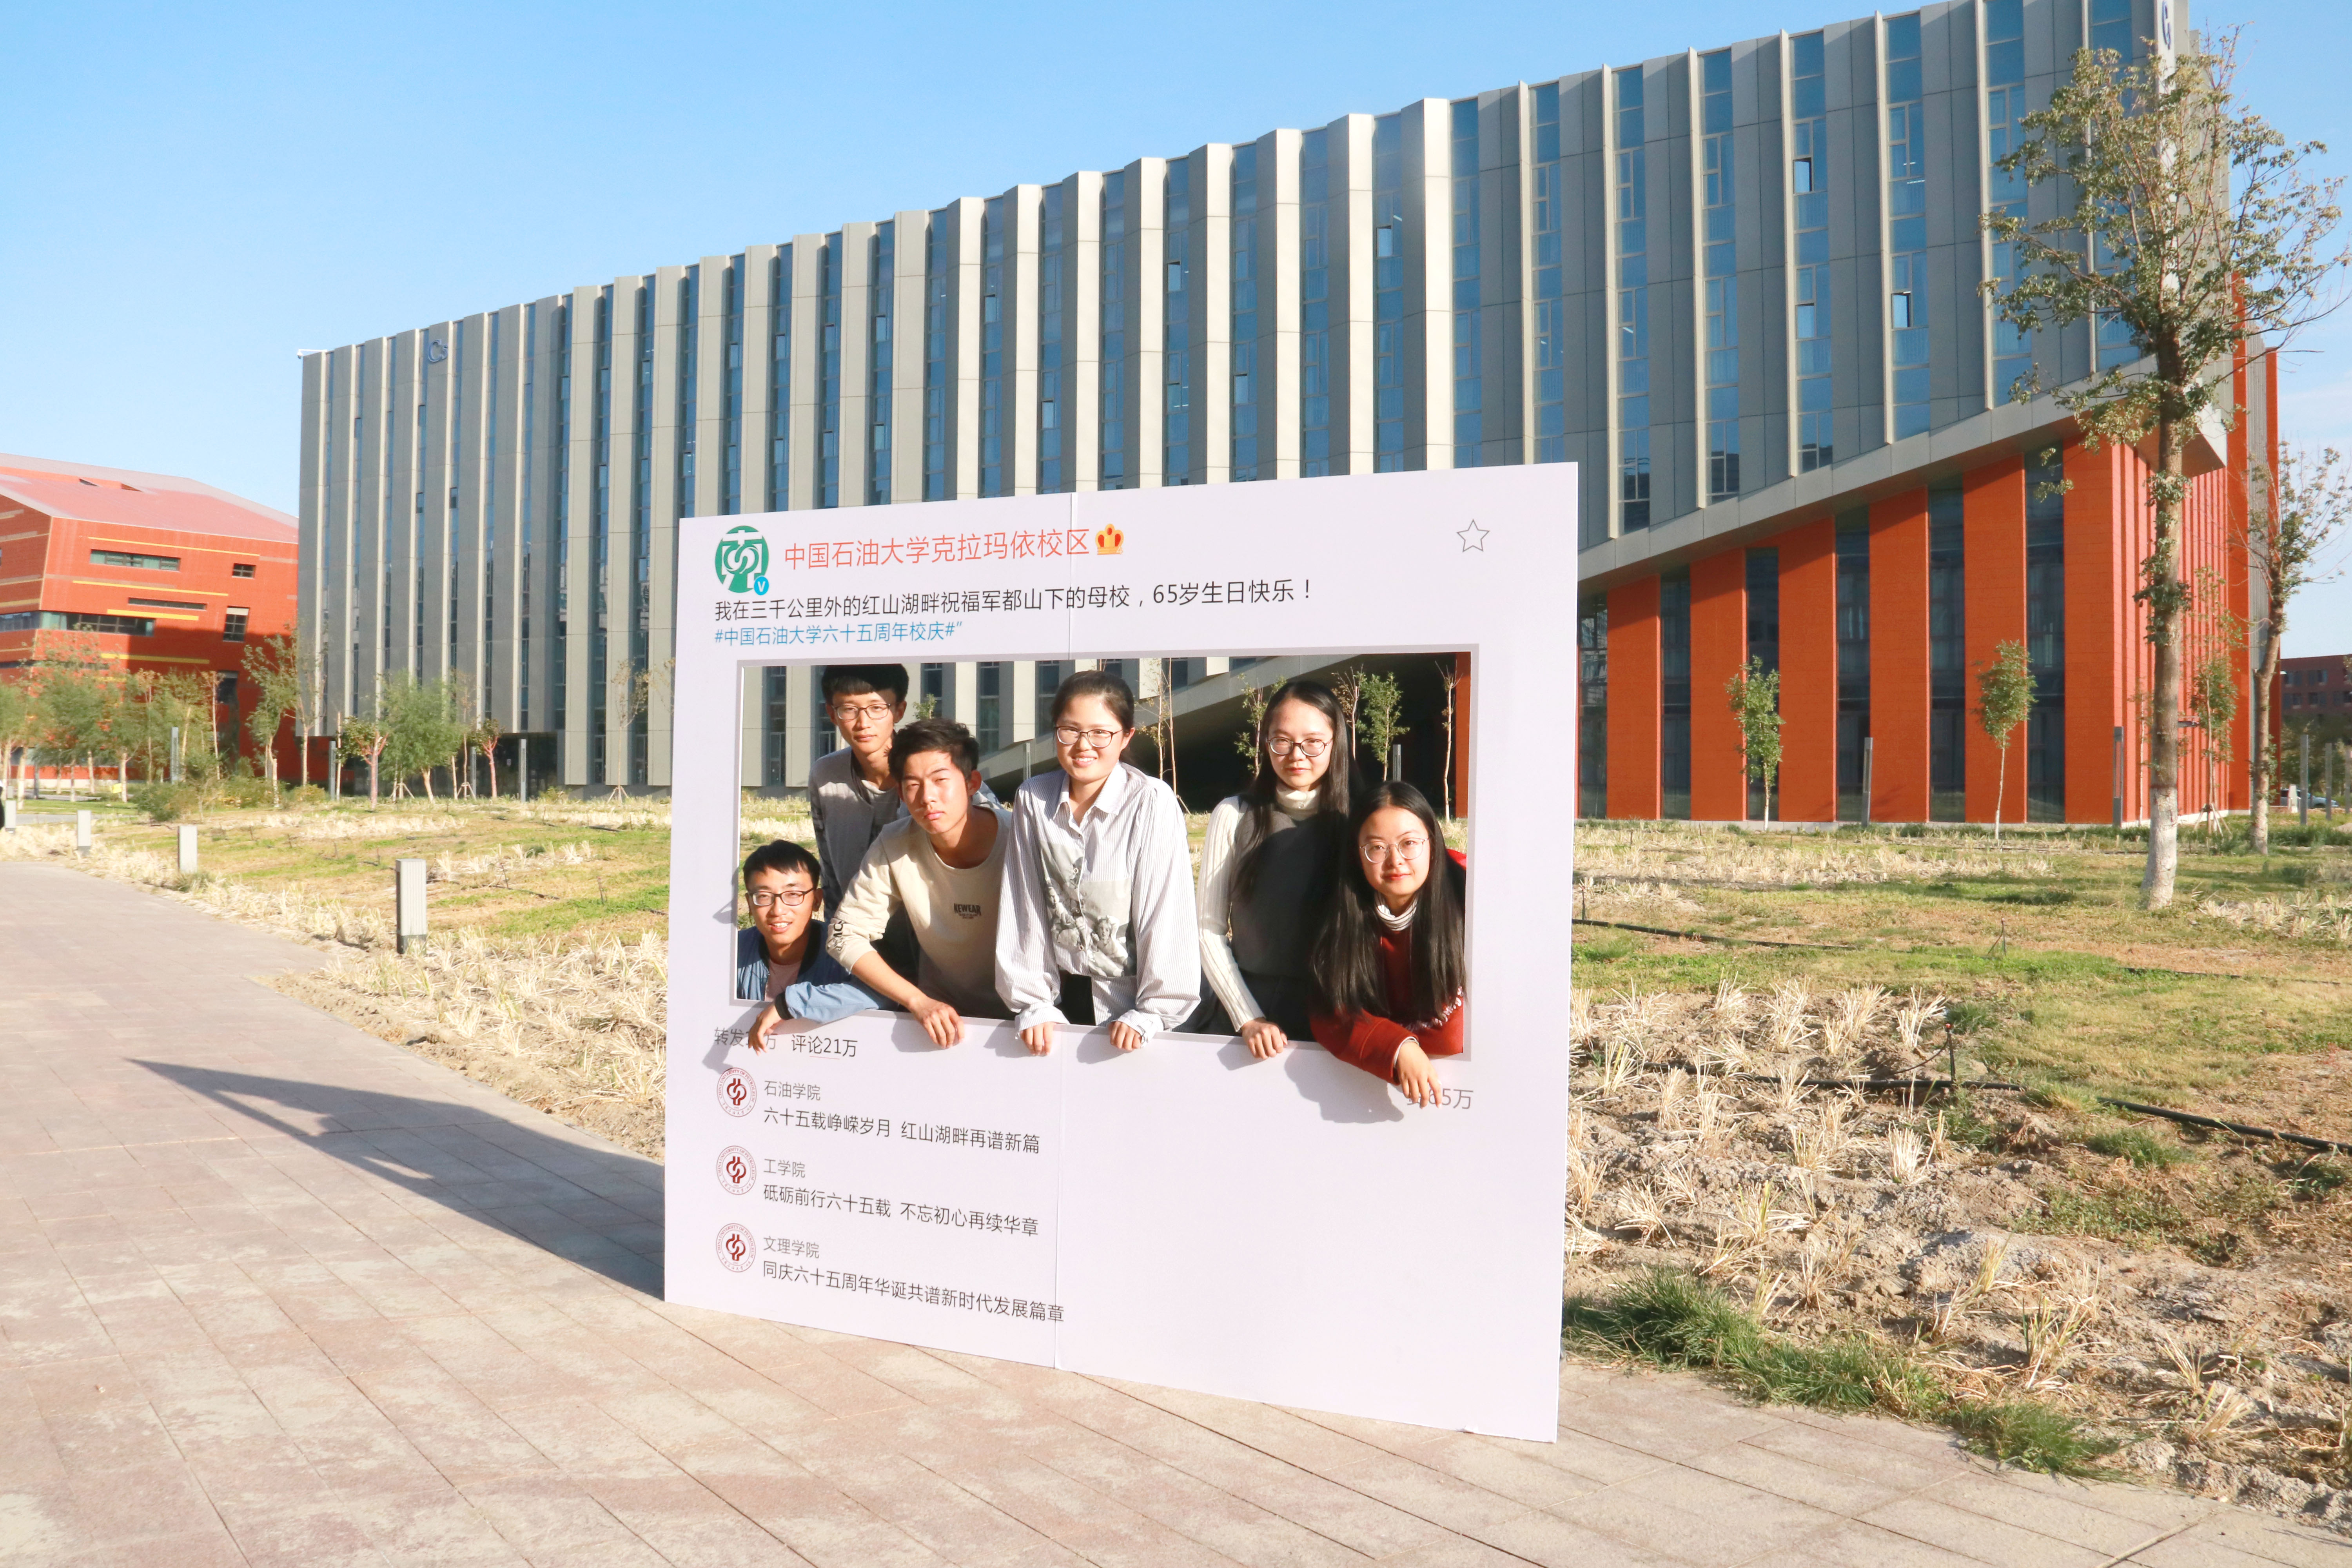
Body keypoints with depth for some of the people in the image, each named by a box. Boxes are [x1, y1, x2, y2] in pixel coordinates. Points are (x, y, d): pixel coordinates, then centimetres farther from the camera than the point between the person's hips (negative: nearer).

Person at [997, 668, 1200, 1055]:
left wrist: (1151, 1012, -14)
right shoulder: (1032, 799, -3)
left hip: (1129, 995, -2)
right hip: (1061, 993, 3)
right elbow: (1024, 907, 0)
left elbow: (1166, 914, -13)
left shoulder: (1153, 802, -13)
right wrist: (1034, 1004, -2)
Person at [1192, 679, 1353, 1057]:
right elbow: (1210, 929, -2)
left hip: (1330, 1020, 0)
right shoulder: (1234, 816, -2)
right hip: (1241, 1010, 0)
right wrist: (1249, 1018, -9)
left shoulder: (1353, 822, -1)